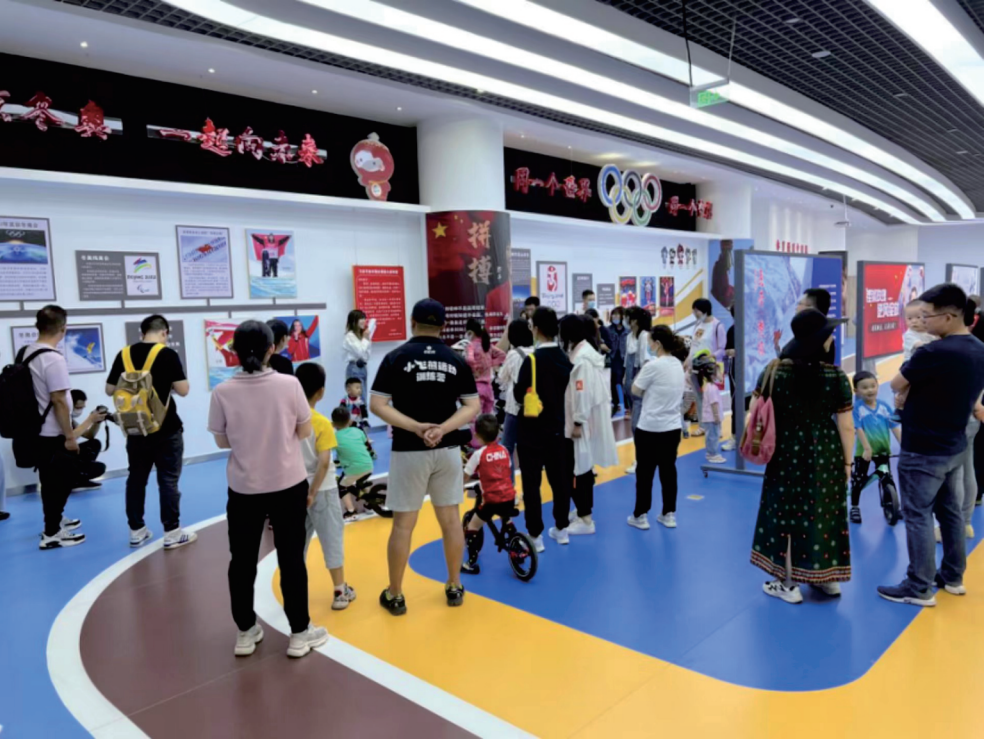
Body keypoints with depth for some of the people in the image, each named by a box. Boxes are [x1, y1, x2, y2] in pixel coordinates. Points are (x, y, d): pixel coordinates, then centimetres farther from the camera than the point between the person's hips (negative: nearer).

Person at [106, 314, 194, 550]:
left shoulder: (124, 355, 1)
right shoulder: (168, 354, -12)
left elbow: (110, 390, 7)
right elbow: (182, 390, -13)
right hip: (166, 429, -4)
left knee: (136, 479, 14)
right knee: (168, 480, 2)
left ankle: (136, 531, 21)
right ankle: (172, 533, 7)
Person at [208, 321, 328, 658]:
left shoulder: (223, 392, -10)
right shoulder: (289, 384, -13)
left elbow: (222, 441, 0)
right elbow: (305, 432, -4)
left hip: (243, 488, 1)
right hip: (288, 485, -1)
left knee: (242, 560, 16)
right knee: (291, 558, 10)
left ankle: (245, 633, 27)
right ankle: (300, 633, 19)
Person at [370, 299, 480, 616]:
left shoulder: (396, 357, -5)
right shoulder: (456, 360, 2)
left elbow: (378, 405, -10)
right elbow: (472, 407, -2)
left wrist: (417, 427, -15)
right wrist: (443, 429, -11)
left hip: (409, 451, -2)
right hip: (447, 450, 2)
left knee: (403, 523, 6)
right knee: (450, 518, 13)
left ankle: (395, 595, 17)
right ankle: (454, 587, 25)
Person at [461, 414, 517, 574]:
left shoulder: (479, 454, -7)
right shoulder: (504, 450, 7)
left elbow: (466, 476, -4)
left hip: (492, 500, -5)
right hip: (509, 497, 5)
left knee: (472, 527, 8)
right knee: (507, 522, 33)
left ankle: (472, 563, 6)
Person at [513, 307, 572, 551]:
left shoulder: (532, 359, -18)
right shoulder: (565, 358, 1)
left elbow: (519, 394, -14)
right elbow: (568, 391, 10)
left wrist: (517, 387, 5)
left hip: (532, 429, -6)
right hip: (558, 427, 6)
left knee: (532, 482, 3)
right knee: (559, 478, 16)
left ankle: (535, 535, 8)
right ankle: (561, 528, 28)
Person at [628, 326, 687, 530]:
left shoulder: (653, 366, -18)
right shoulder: (678, 364, 6)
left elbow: (636, 391, -7)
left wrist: (641, 373, 5)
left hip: (650, 429, -7)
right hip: (673, 427, 7)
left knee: (645, 472, 5)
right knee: (668, 470, 14)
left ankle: (640, 516, 14)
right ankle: (669, 515, 21)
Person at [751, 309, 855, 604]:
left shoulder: (774, 372, -9)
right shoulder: (836, 376, -10)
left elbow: (755, 412, -5)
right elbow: (846, 426, -7)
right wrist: (847, 461, 5)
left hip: (787, 455, -1)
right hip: (825, 454, 1)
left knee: (787, 513, 9)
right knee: (824, 513, 15)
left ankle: (789, 584, 19)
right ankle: (828, 577, 31)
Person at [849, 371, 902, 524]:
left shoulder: (884, 406, -4)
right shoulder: (857, 408, -14)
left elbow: (895, 427, -4)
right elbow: (859, 429, -19)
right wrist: (867, 448, -26)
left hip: (883, 450, 3)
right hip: (863, 451, -3)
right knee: (858, 480, 4)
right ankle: (855, 508, 18)